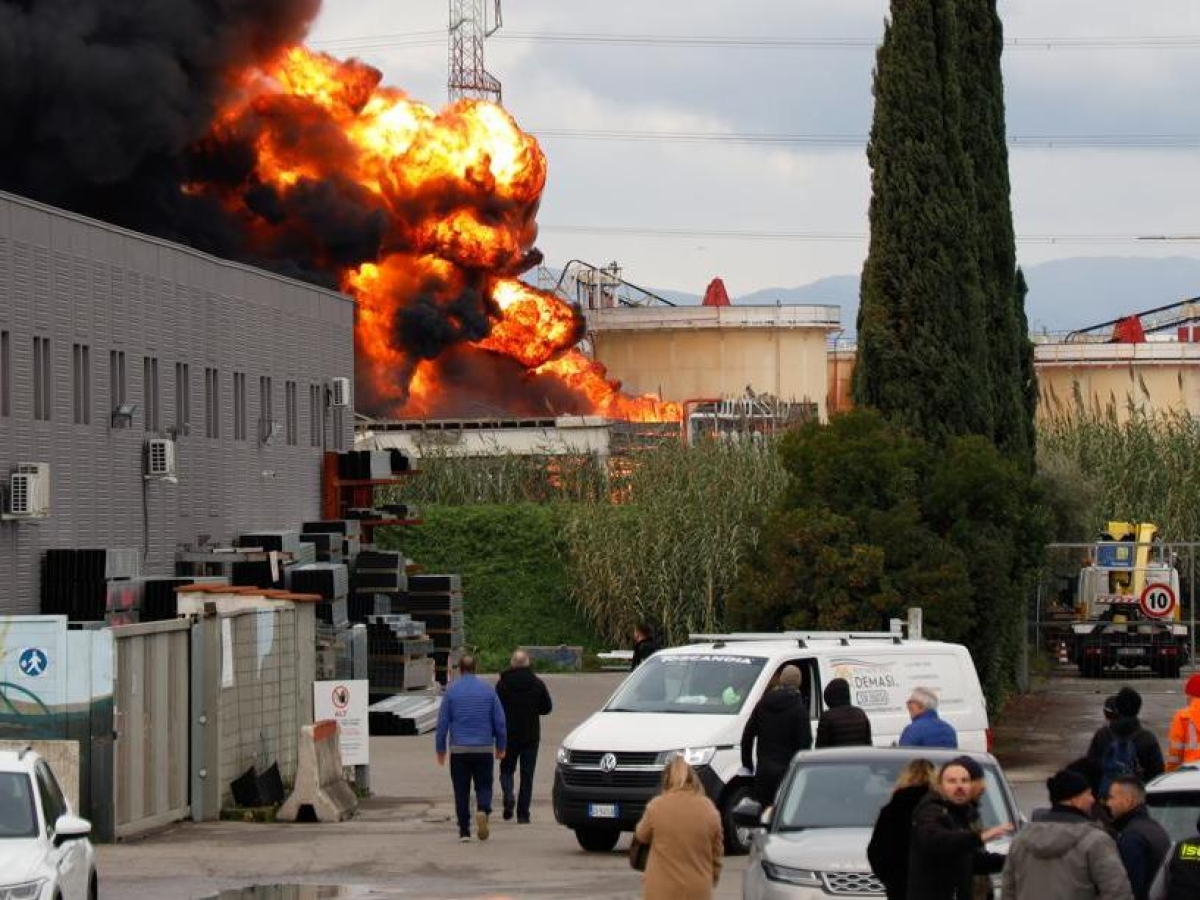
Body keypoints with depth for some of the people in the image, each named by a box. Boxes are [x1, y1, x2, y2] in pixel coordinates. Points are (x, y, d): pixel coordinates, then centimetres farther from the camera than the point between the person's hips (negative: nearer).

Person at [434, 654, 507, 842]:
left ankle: (464, 831, 3)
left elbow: (442, 723, 0)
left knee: (461, 791, 6)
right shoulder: (488, 690, 2)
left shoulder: (451, 691, -1)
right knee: (484, 786, 9)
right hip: (484, 749, 1)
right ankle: (482, 810, -20)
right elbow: (500, 721, 4)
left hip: (459, 749, -1)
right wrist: (501, 746, 14)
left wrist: (440, 749, 8)